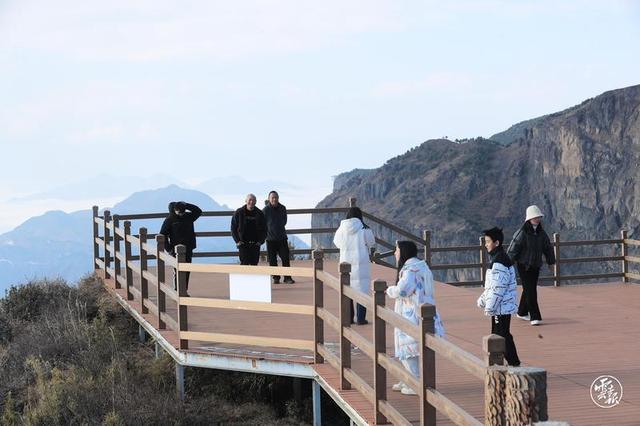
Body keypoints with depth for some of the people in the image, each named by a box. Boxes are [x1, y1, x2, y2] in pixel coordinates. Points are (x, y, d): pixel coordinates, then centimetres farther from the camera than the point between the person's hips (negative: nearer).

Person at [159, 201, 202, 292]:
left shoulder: (188, 217, 7)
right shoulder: (169, 220, -7)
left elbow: (198, 211, 9)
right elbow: (163, 235, -6)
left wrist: (187, 206, -3)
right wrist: (168, 248, -12)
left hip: (188, 249, 5)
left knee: (187, 271, 7)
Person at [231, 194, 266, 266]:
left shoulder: (259, 213, 6)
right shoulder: (239, 213, 0)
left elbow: (264, 229, 12)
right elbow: (233, 228, 3)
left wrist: (260, 241, -1)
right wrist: (237, 241, -7)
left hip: (255, 244, 3)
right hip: (243, 243, -3)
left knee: (254, 263, 3)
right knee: (244, 262, -13)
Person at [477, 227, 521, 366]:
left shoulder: (499, 262, -19)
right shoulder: (495, 259, 15)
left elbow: (498, 288, -22)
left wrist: (490, 306, -19)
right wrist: (483, 300, 17)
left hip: (501, 307, -10)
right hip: (500, 306, 10)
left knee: (502, 335, -6)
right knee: (496, 334, 15)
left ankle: (513, 363, -2)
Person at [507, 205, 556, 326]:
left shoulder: (541, 233, 5)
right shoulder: (522, 233, -13)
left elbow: (548, 248, 18)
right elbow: (513, 248, -14)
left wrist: (551, 261, 24)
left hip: (535, 266, 6)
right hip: (523, 265, -6)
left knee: (530, 289, 15)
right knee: (530, 290, -10)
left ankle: (522, 312, 32)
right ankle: (535, 317, -12)